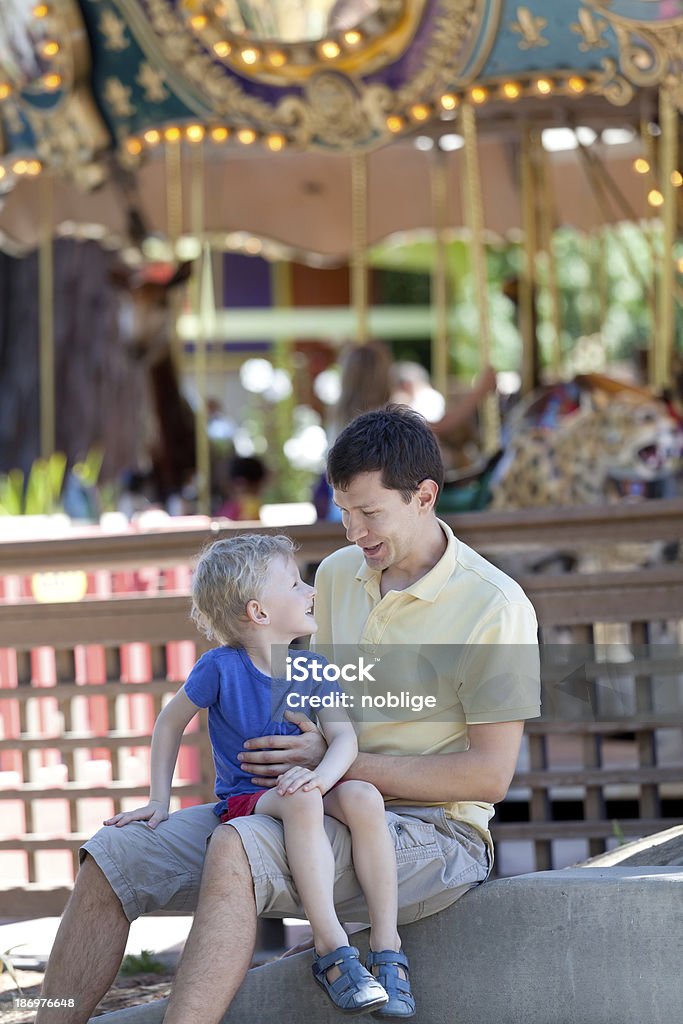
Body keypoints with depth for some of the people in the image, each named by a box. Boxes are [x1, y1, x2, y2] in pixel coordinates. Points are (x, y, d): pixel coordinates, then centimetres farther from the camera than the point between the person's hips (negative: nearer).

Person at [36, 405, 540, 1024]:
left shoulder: (496, 609, -11)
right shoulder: (338, 573, 11)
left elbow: (490, 776, -14)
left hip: (431, 833, -8)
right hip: (325, 812, 8)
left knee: (234, 851, -35)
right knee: (114, 856, -8)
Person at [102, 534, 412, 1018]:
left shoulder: (310, 669, 4)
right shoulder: (221, 668, -7)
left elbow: (344, 736, -9)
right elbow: (169, 725, 6)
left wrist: (322, 776, -31)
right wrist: (160, 801, 3)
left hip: (301, 789, 4)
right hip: (246, 798, -4)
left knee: (364, 797, -31)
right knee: (301, 801, -39)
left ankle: (386, 944, -28)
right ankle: (332, 950, -39)